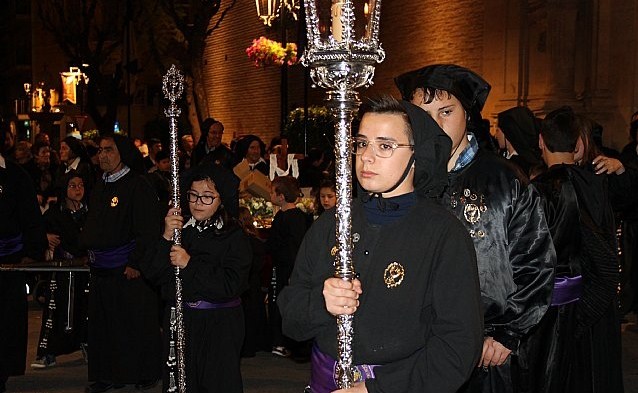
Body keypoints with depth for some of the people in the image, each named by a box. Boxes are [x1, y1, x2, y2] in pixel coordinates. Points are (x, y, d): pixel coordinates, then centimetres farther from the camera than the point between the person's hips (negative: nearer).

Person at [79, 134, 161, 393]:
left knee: (135, 322, 1)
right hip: (101, 268, 7)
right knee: (103, 322, 9)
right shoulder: (99, 188, 15)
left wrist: (137, 263, -17)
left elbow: (148, 229, -15)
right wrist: (89, 252, 16)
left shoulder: (138, 186, -9)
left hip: (129, 268, -7)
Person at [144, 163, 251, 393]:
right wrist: (167, 238, -17)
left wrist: (190, 264, -20)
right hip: (179, 319, 3)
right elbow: (154, 275, -4)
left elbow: (230, 286, -18)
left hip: (220, 325, -3)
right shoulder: (179, 228, 3)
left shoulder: (234, 237, -6)